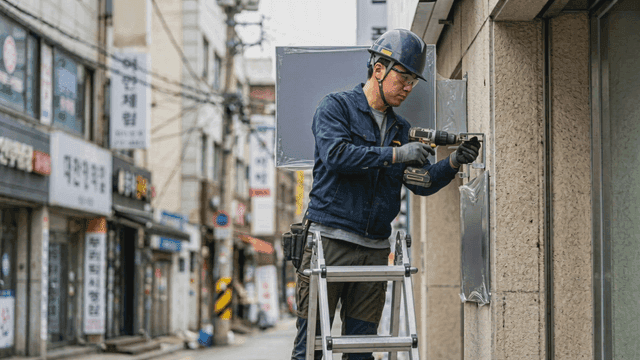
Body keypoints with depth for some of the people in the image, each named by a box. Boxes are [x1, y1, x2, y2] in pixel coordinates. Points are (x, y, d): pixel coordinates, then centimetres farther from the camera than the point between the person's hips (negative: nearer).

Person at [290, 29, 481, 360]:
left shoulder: (400, 129, 19)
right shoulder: (336, 107, 1)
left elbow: (422, 182, 13)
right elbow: (336, 154, -16)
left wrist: (453, 163, -6)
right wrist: (395, 155, -18)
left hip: (374, 251, 6)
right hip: (329, 242, -6)